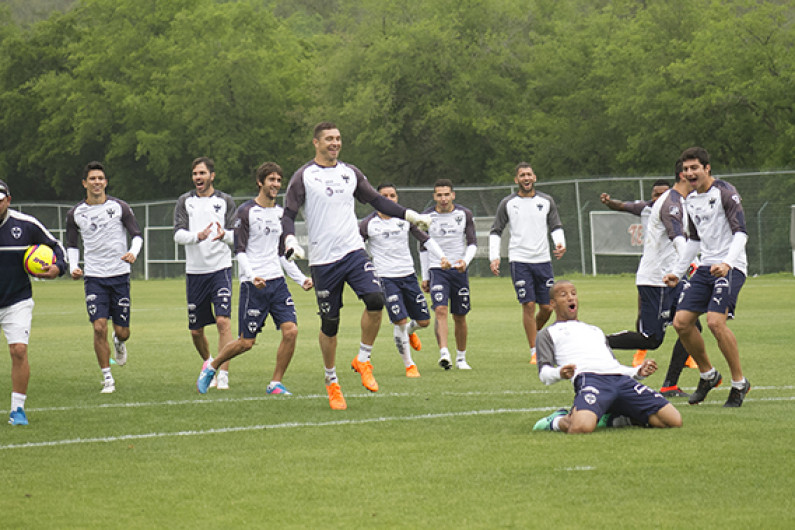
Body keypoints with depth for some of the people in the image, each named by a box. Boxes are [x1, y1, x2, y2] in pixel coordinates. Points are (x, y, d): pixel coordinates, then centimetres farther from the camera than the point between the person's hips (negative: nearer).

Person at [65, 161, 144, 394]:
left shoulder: (120, 207, -1)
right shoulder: (75, 213, 3)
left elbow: (137, 234, 3)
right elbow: (71, 244, 14)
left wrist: (133, 252, -18)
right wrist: (73, 267, -4)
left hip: (119, 275, 0)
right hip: (93, 277, 0)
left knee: (122, 331, 3)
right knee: (99, 327, -13)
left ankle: (119, 342, 43)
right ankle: (107, 378, 0)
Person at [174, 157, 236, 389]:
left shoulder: (225, 201, 6)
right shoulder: (184, 202, 8)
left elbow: (236, 235, 0)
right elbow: (178, 234, -4)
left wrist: (224, 235, -24)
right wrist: (197, 236, -24)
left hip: (220, 268, -2)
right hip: (194, 271, 2)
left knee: (223, 320, -18)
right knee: (196, 330, 8)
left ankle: (223, 375, -16)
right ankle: (208, 364, 34)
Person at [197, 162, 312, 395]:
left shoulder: (280, 213, 14)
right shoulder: (245, 212, -5)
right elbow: (239, 251, -9)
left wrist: (300, 279, 13)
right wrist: (252, 276, -24)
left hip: (277, 281, 6)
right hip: (253, 285, -6)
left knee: (290, 330, -11)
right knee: (246, 342, -3)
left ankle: (275, 384, 2)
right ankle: (211, 367, 23)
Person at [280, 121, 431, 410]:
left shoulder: (350, 173, 12)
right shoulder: (303, 177, -1)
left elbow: (377, 200, 22)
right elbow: (288, 214, -3)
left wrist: (411, 215, 16)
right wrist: (290, 240, -22)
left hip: (354, 252, 3)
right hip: (323, 260, -3)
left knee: (375, 300, -20)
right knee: (329, 323, 1)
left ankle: (363, 360, 0)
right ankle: (332, 381, 20)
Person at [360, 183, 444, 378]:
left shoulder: (405, 219, 5)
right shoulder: (368, 224, -3)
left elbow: (425, 239, 13)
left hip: (408, 275, 4)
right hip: (386, 278, -4)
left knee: (424, 321, 5)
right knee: (400, 321, -15)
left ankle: (409, 331, 42)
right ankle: (409, 365, 1)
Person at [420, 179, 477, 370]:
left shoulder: (464, 214, 2)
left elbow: (472, 243, 3)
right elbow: (424, 247, 11)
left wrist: (465, 261, -17)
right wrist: (425, 277, 10)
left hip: (459, 270, 1)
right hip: (437, 269, -1)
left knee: (460, 317, 6)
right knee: (440, 310, -20)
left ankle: (461, 358, 19)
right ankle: (444, 354, -30)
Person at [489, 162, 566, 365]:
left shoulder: (546, 201, 9)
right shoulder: (507, 203, 4)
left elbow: (556, 226, 12)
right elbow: (495, 232, 8)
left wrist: (560, 243, -9)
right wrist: (494, 257, -4)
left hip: (543, 260, 2)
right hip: (519, 260, -2)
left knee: (547, 307, 1)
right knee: (528, 305, -10)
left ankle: (535, 332, 31)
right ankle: (534, 352, -3)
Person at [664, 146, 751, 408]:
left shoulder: (725, 193, -10)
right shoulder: (690, 200, 14)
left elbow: (740, 232, -17)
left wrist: (728, 263, -31)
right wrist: (678, 271, 26)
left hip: (731, 267, -8)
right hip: (706, 267, 8)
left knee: (715, 321, -23)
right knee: (681, 322, -1)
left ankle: (739, 383, -9)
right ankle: (708, 375, 19)